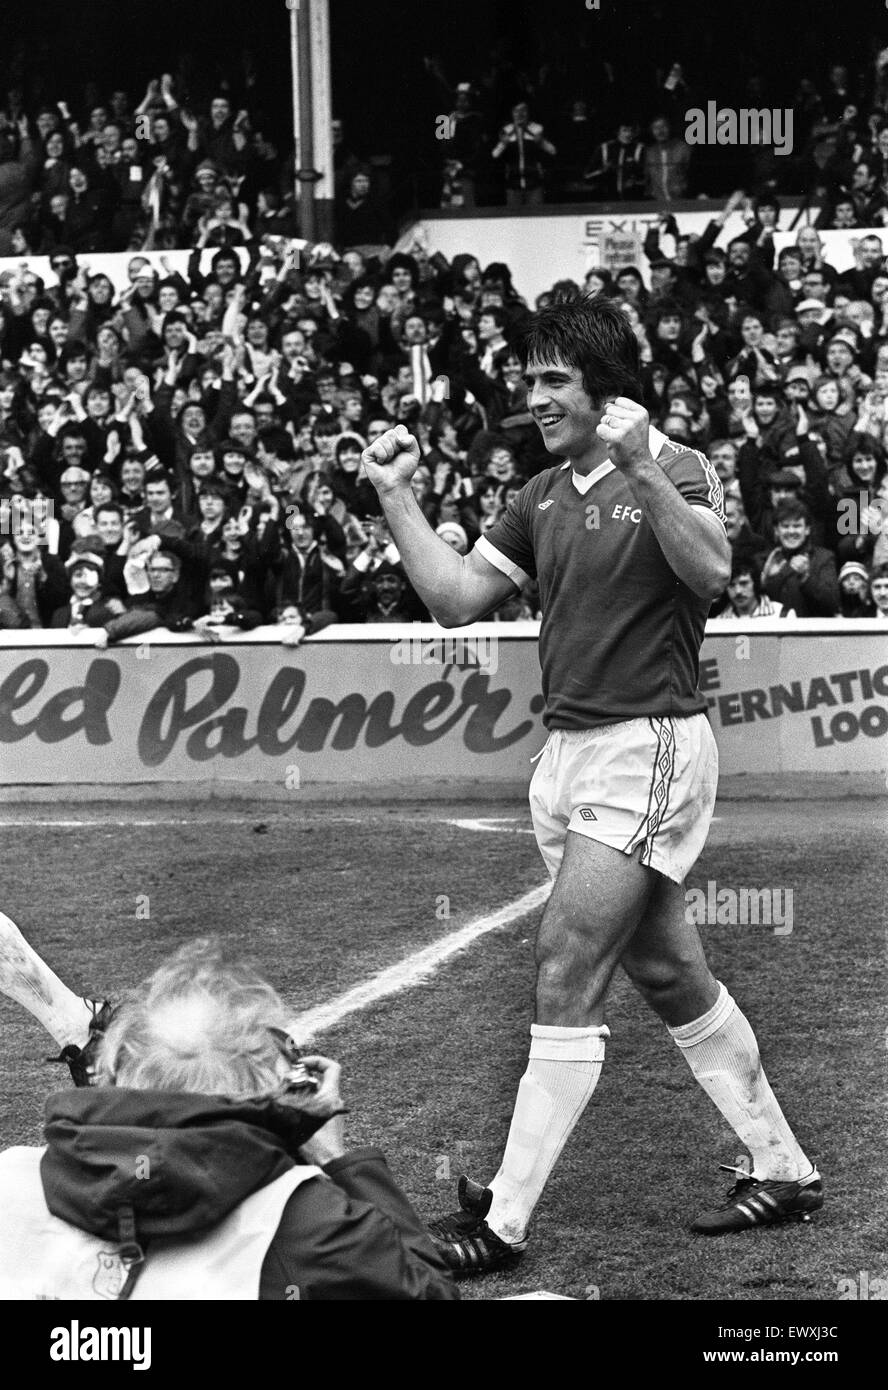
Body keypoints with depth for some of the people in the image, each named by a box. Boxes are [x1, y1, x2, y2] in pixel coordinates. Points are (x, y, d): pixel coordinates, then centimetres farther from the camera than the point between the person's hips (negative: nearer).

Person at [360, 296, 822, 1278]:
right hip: (568, 749, 8)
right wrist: (395, 497, 4)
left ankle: (504, 1221, -11)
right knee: (668, 975, 13)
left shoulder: (674, 471, -8)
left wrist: (643, 470, -35)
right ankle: (781, 1170, 25)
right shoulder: (543, 498, 13)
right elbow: (456, 598, 11)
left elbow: (710, 571, -26)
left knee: (565, 972, -12)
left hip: (648, 747, -8)